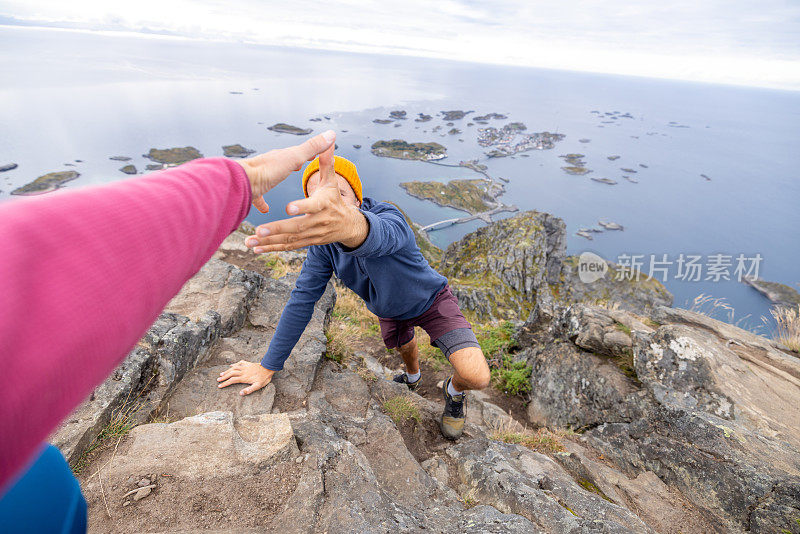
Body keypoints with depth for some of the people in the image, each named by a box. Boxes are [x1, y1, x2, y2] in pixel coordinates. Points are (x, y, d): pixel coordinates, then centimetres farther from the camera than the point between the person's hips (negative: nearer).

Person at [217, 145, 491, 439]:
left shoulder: (389, 217, -38)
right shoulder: (322, 238, -22)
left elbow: (381, 237, -65)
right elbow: (302, 300, -18)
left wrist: (351, 225, -90)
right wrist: (268, 366, -14)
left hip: (430, 300, -4)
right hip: (389, 311, 5)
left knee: (476, 376, -19)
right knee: (403, 345, 33)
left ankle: (454, 391, 20)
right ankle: (413, 377, 71)